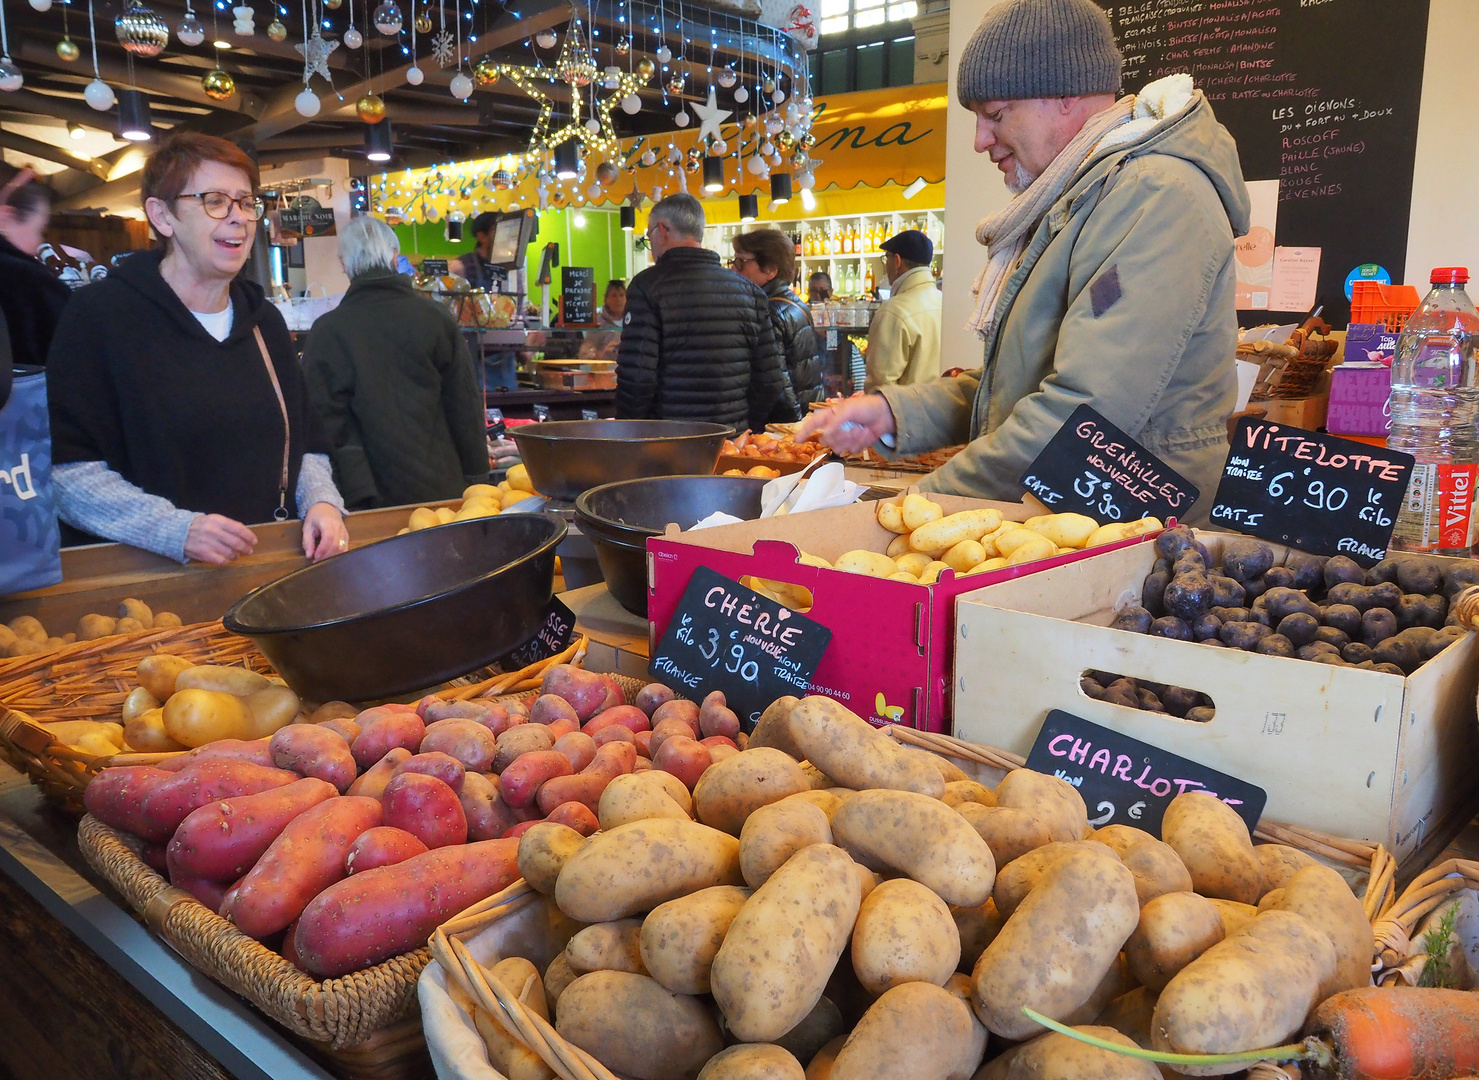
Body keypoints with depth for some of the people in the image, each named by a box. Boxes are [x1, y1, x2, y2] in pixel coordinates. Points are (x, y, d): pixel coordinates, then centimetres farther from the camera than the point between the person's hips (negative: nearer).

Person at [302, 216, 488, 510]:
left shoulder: (326, 332, -3)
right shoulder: (437, 318, 0)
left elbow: (332, 424, -5)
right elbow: (467, 410, 2)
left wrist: (358, 497, -3)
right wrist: (477, 482, 9)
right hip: (443, 493, 1)